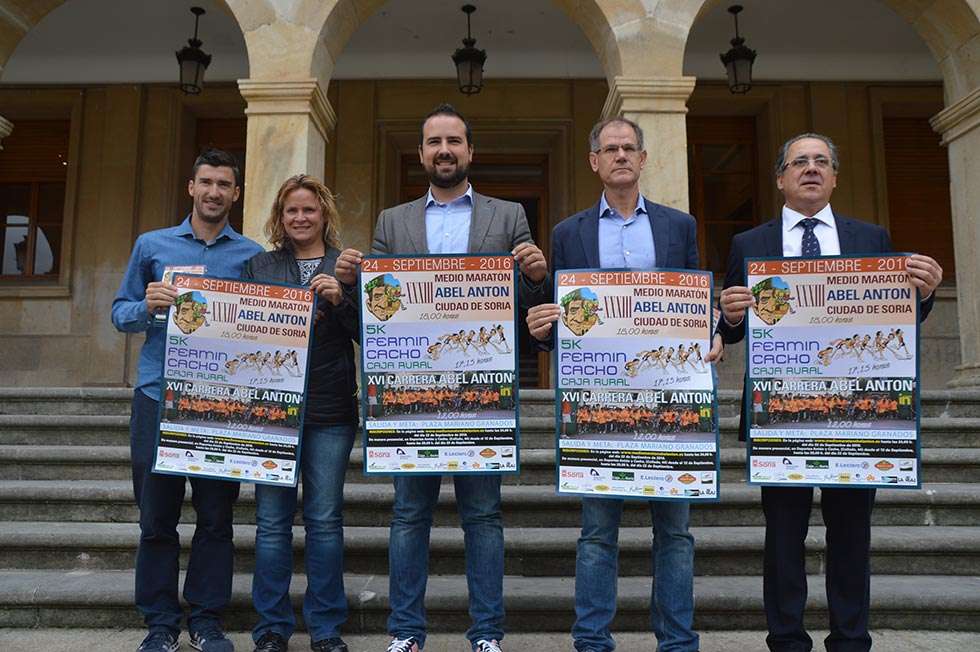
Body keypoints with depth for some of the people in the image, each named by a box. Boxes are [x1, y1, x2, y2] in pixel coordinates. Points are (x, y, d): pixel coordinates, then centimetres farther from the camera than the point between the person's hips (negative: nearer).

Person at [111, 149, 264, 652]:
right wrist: (147, 306, -10)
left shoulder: (252, 256, 8)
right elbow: (121, 313, 11)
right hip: (158, 397, 1)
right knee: (157, 515, 5)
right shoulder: (151, 245, 11)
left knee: (216, 515, 5)